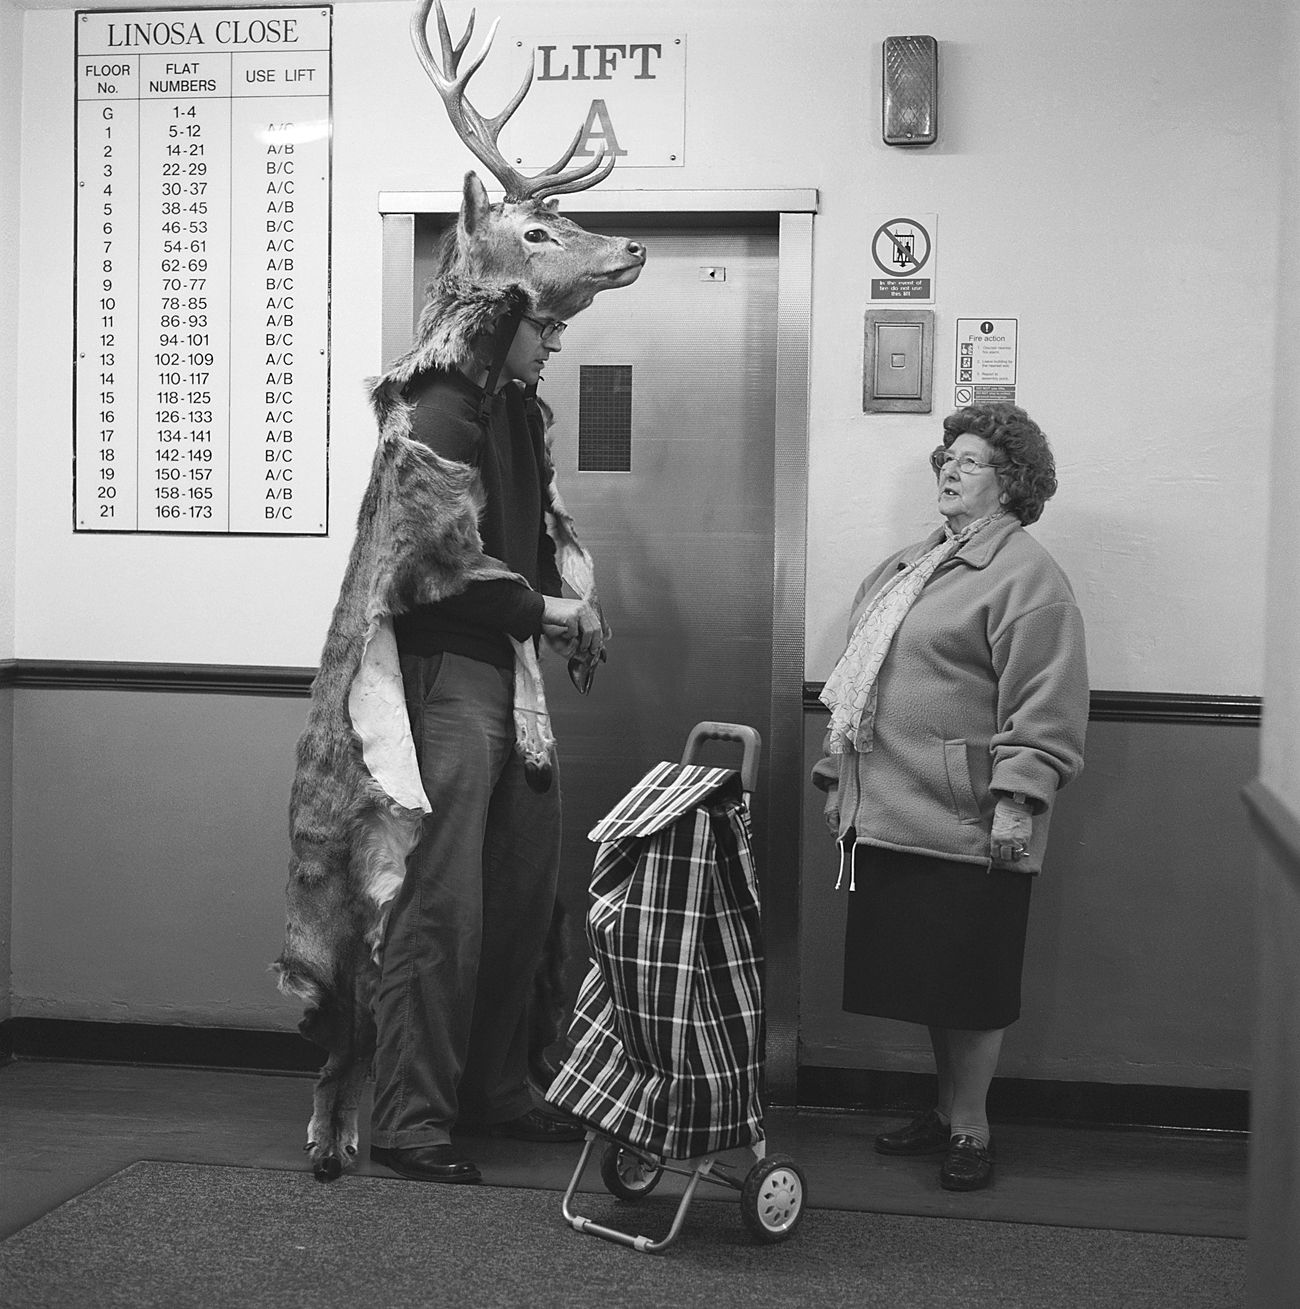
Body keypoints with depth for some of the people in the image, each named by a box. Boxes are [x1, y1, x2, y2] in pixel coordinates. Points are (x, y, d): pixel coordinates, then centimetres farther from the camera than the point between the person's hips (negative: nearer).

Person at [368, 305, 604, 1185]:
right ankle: (410, 1122, 4)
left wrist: (562, 604, 4)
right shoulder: (445, 413, -13)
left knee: (524, 896, 13)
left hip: (511, 675, 9)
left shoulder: (519, 411, 15)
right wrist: (540, 610, -11)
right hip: (448, 674, -9)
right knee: (442, 905, -6)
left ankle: (496, 1092, 26)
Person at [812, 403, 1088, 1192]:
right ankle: (946, 1111, 27)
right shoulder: (906, 568, 19)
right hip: (888, 815, 8)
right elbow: (859, 682, 24)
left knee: (969, 987, 2)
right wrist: (839, 774, 22)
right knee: (921, 974, 13)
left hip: (968, 824, -8)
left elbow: (1047, 704, -15)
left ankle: (971, 1129, 15)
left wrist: (1018, 799, -21)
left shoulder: (1026, 574, -8)